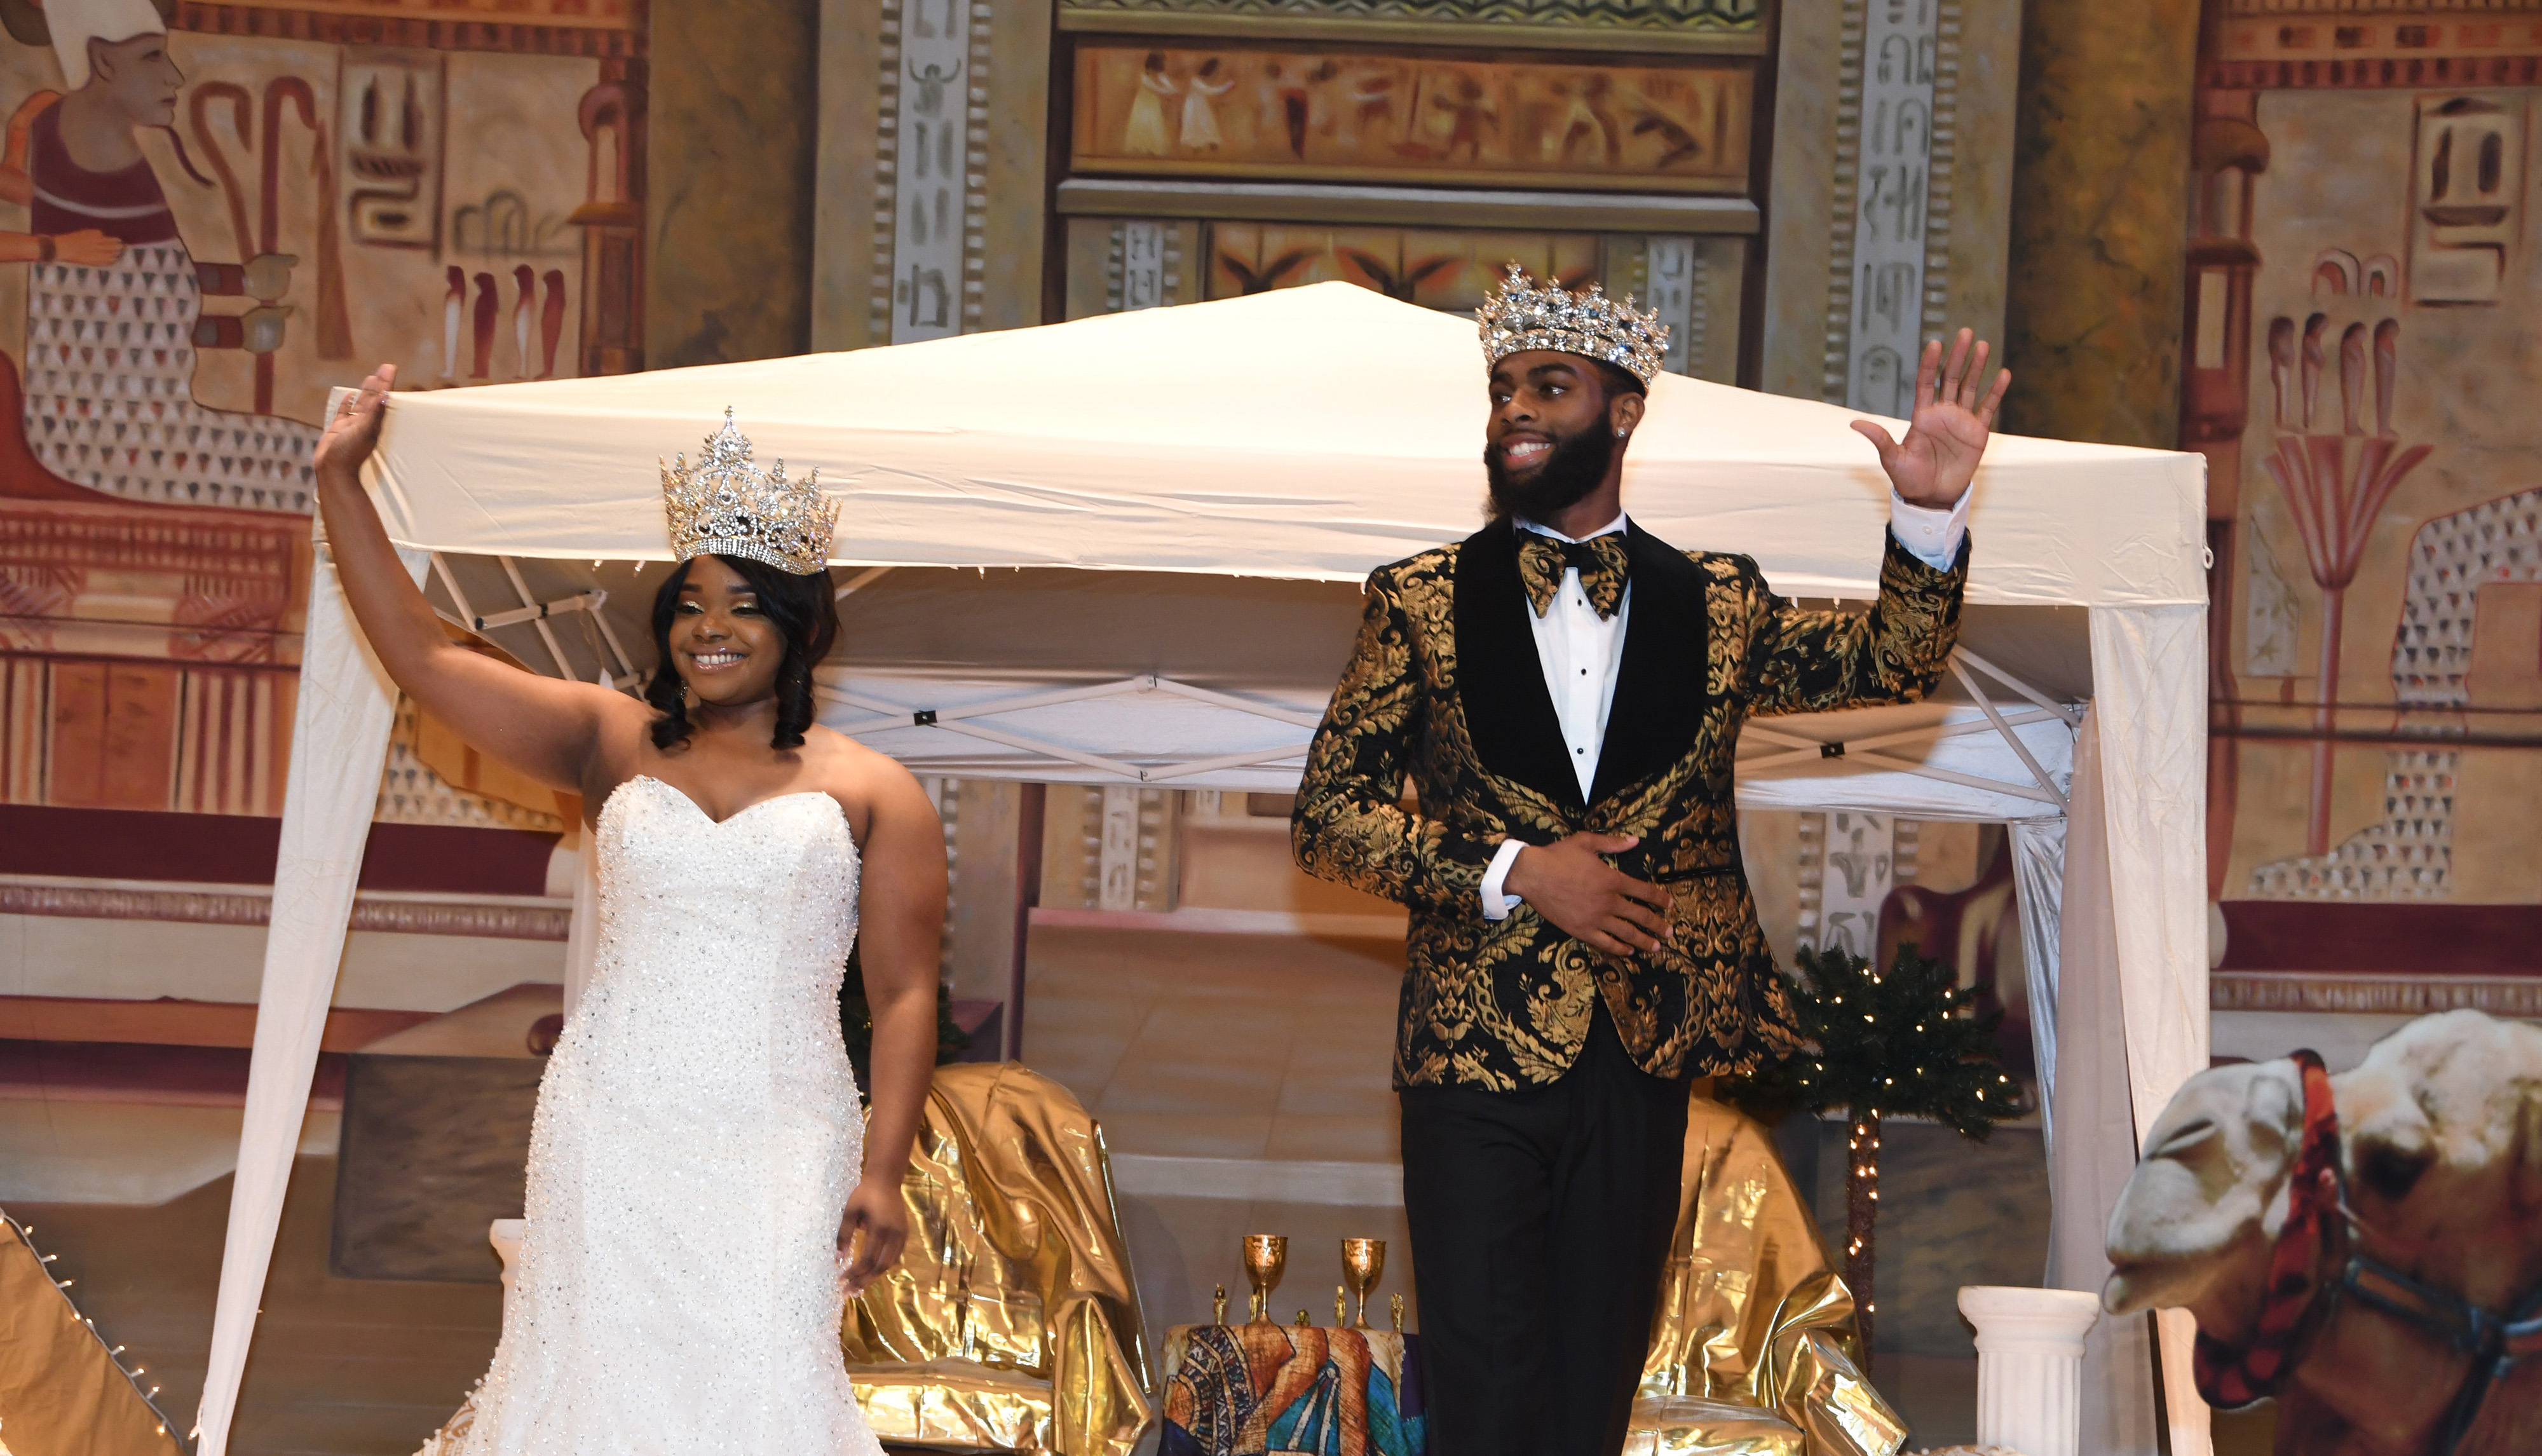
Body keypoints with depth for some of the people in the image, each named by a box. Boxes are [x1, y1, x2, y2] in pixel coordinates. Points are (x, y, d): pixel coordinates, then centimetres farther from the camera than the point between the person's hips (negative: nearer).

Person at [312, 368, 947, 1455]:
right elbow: (421, 656, 6)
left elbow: (904, 999, 0)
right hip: (607, 1139, 2)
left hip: (773, 1155, -2)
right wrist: (339, 481, 1)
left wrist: (881, 1176, -9)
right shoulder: (613, 745, 10)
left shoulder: (871, 794, 4)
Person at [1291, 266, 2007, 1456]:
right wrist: (1516, 874, -13)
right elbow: (1326, 814, -1)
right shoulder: (1421, 603, 1)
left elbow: (1889, 661, 1)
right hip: (1475, 1056, -2)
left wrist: (1931, 513, -17)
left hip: (1642, 1062, 2)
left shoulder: (1717, 607, 8)